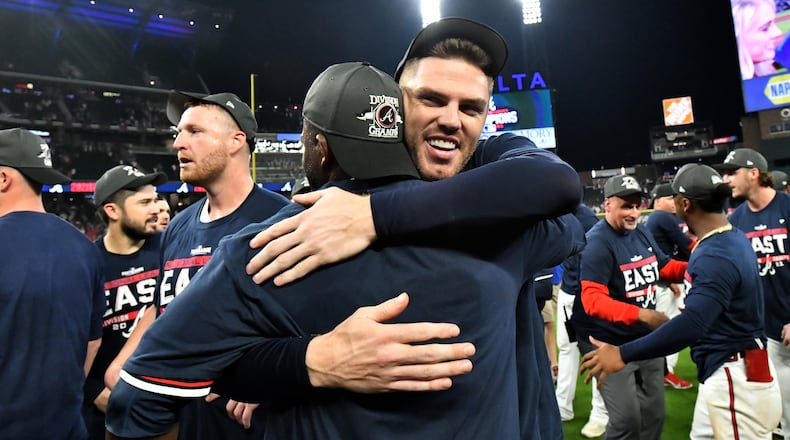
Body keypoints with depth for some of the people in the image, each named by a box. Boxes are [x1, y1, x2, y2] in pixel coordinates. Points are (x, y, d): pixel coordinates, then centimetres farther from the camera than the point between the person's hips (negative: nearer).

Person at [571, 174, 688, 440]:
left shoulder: (642, 232, 4)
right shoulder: (598, 243, -21)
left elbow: (664, 267, 16)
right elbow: (592, 300, -30)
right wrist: (641, 314, -40)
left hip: (647, 339, 8)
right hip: (611, 345, -8)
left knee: (654, 414, 19)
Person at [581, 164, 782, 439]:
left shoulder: (715, 256, -26)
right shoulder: (733, 238, 7)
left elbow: (692, 325, -38)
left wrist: (623, 354, -39)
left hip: (736, 380, -10)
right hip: (721, 375, 10)